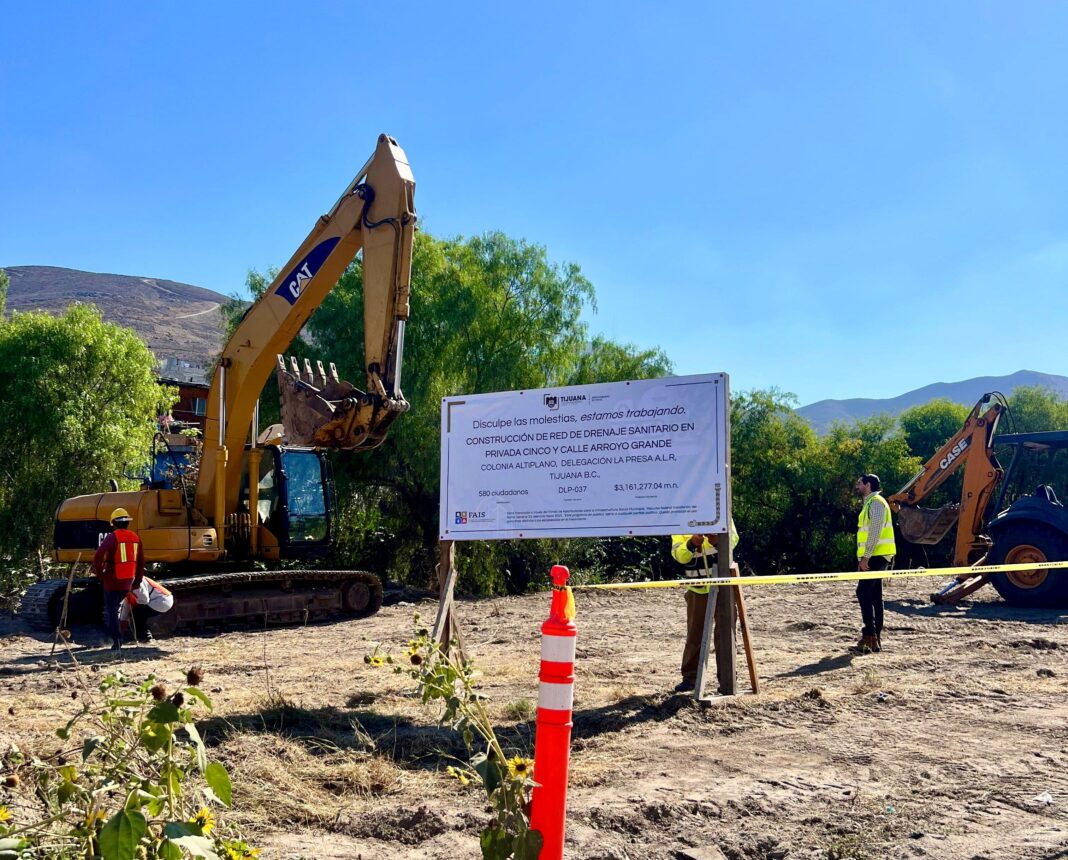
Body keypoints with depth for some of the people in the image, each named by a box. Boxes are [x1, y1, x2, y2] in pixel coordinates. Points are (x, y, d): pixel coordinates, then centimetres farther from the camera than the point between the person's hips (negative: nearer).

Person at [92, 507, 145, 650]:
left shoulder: (112, 538, -13)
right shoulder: (135, 538, 6)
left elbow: (98, 558, -23)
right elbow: (141, 562, 11)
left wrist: (99, 574, -6)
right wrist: (137, 581, 18)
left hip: (112, 581, -5)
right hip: (128, 582, 5)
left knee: (111, 611, 3)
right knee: (115, 608, 23)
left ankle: (116, 640, -4)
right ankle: (117, 637, 25)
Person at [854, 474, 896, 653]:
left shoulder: (876, 502, -11)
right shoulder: (869, 503, 20)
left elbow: (875, 531, -20)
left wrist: (866, 557, -22)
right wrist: (863, 557, 21)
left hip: (876, 557, -10)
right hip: (874, 557, 10)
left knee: (863, 592, -13)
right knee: (874, 596, 9)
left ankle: (869, 635, -14)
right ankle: (876, 639, 12)